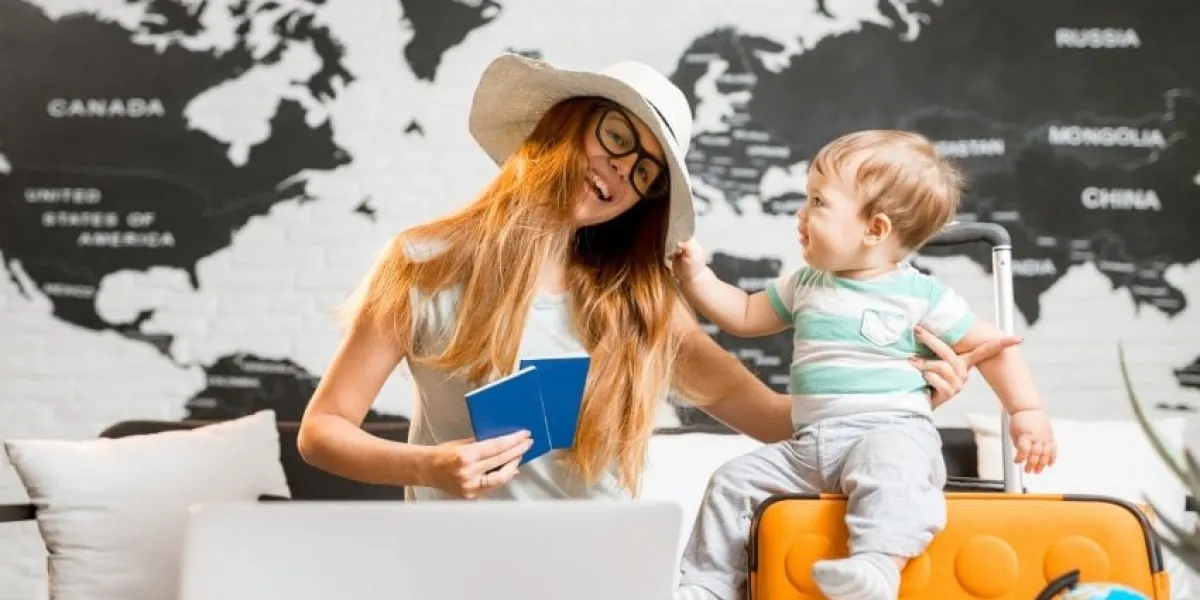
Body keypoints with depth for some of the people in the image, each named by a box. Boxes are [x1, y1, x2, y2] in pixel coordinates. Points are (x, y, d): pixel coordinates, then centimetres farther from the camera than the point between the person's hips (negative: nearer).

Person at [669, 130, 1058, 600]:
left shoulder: (920, 296, -1)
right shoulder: (804, 286, 15)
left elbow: (992, 347, 5)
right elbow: (744, 317, 25)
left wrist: (1027, 412, -3)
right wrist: (695, 275, 16)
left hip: (891, 433, -6)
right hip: (809, 446, 6)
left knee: (886, 464, -39)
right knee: (733, 482, -2)